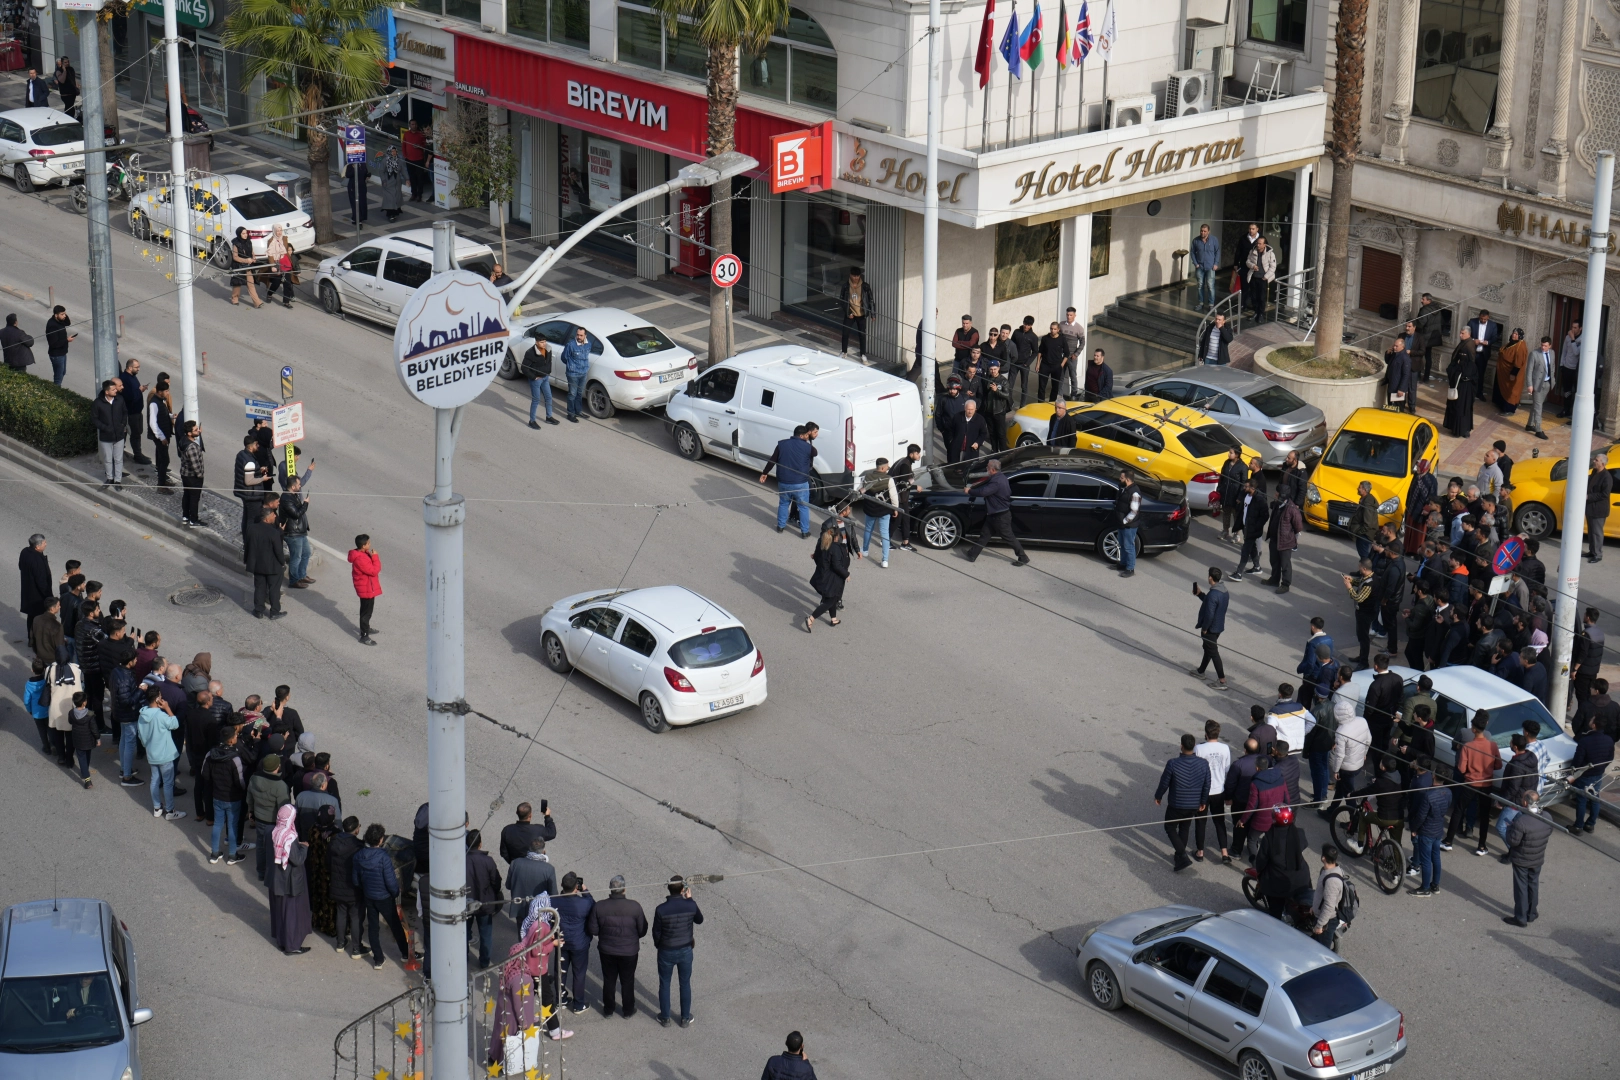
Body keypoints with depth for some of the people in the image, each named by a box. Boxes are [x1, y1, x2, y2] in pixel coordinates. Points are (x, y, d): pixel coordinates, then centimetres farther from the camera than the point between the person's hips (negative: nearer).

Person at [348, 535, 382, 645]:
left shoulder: (362, 554, 1)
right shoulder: (360, 559, -32)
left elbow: (370, 567, 14)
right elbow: (374, 571, -27)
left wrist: (372, 556, 0)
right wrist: (375, 557, -23)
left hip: (366, 587, 11)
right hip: (367, 589, -11)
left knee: (366, 610, 27)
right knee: (366, 612, -1)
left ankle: (366, 629, 45)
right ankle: (364, 636, 7)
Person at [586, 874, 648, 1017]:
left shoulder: (599, 907, -18)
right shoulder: (634, 907, -21)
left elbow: (592, 930, -9)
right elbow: (642, 930, -11)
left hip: (606, 951, 1)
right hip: (629, 951, -1)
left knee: (608, 980, 21)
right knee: (627, 981, 19)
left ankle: (608, 1009, 35)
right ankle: (628, 1010, 33)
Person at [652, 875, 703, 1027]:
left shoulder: (661, 909, -22)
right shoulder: (691, 906, -18)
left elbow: (656, 932, -11)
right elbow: (699, 919, 4)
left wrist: (658, 945, 10)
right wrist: (690, 899, 6)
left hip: (666, 952, -1)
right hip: (685, 951, 1)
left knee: (664, 984, 18)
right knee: (685, 984, 19)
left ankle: (665, 1018, 30)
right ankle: (685, 1018, 30)